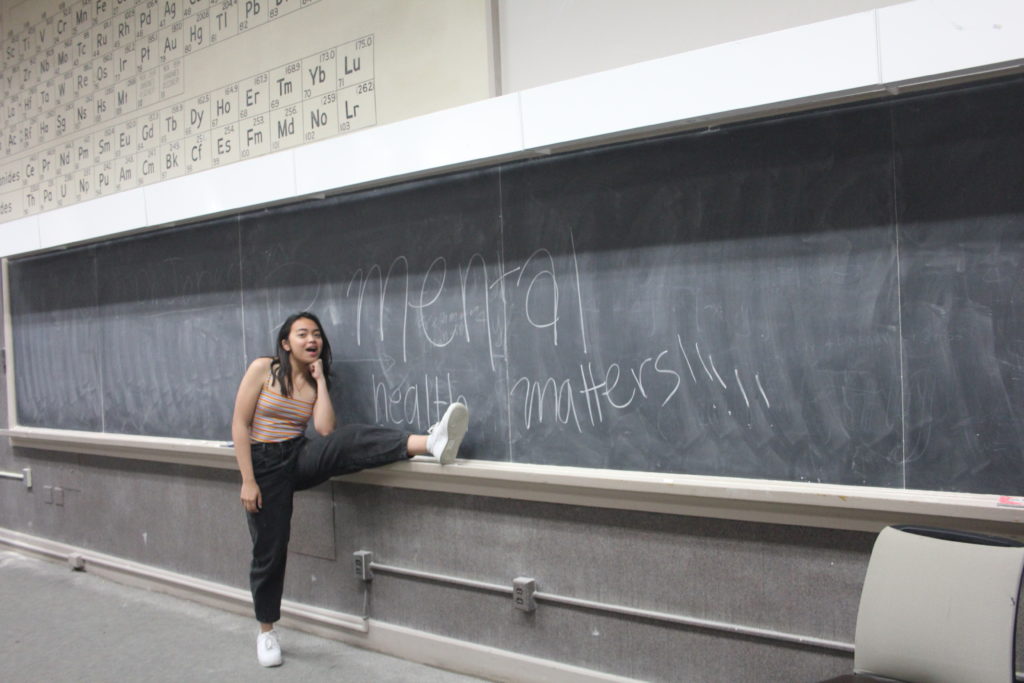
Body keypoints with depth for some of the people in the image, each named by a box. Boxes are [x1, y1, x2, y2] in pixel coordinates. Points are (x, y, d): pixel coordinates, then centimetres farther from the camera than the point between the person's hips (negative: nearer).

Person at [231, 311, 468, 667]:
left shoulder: (315, 380, 7)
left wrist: (321, 380, -8)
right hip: (266, 464, -3)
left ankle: (431, 443, -51)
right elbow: (239, 424, -9)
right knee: (269, 551, 1)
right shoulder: (263, 368, -6)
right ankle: (266, 631, 25)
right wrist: (248, 480, -14)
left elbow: (326, 431, -8)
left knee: (350, 439, -27)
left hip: (301, 459, 3)